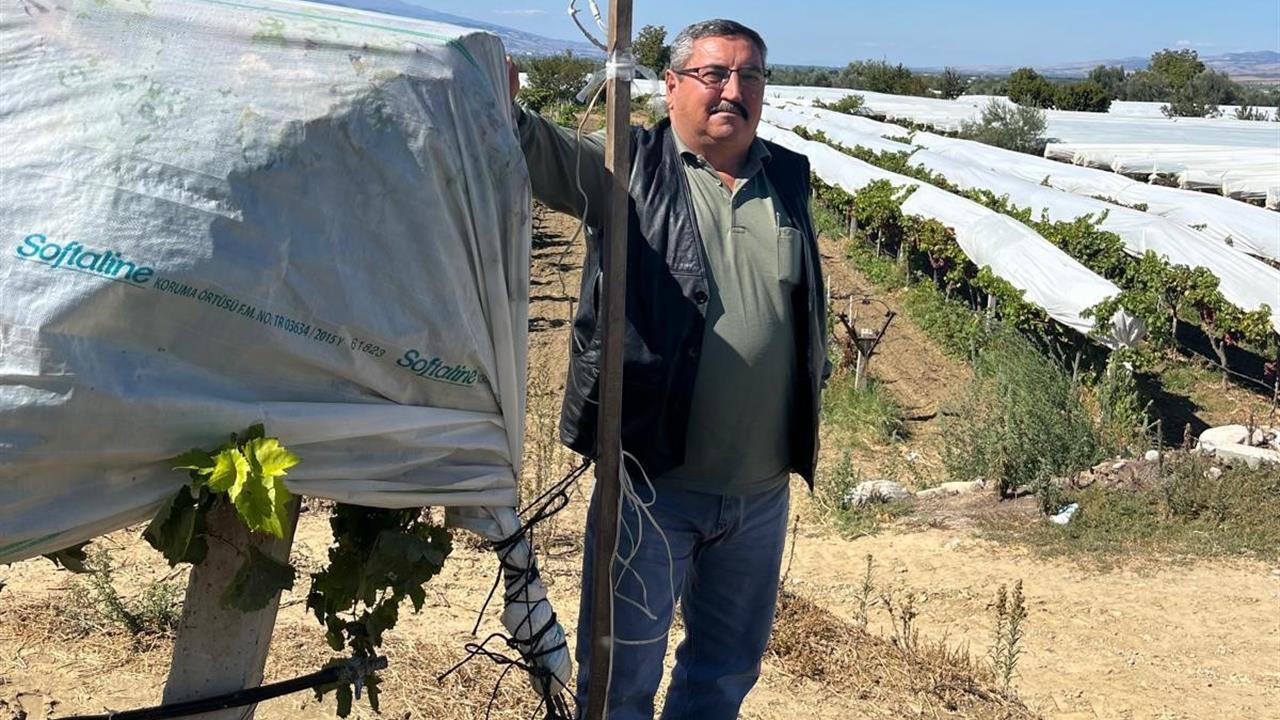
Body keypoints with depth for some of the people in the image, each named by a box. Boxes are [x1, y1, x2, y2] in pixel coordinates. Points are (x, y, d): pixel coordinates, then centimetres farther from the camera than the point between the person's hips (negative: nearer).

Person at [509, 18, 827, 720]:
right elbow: (539, 147, -20)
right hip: (652, 477, -4)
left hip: (762, 489, 4)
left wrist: (813, 387, 18)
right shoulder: (626, 167, -3)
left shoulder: (788, 177, 9)